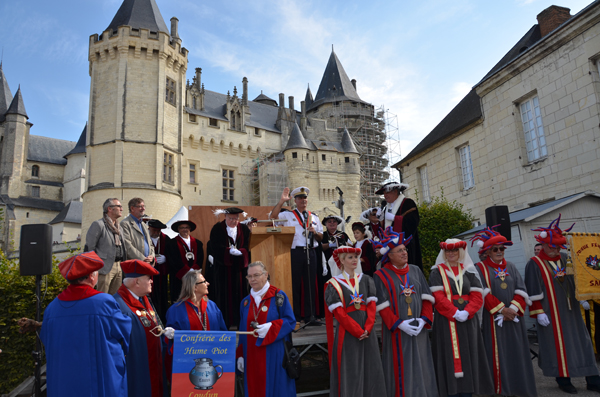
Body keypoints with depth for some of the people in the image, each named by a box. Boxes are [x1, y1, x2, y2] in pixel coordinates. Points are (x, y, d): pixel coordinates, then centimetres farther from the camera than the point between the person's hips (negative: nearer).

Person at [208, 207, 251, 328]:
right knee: (224, 294, -1)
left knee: (241, 292, 2)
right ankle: (225, 322, 6)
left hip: (240, 267, 2)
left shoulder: (244, 229, 8)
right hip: (223, 267, -2)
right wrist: (229, 251, -22)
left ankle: (241, 322, 9)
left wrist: (240, 251, -19)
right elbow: (215, 248, -8)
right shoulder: (217, 229, 0)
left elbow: (248, 246, 1)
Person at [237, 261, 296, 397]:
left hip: (274, 355, -4)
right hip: (252, 356, 4)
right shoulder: (245, 302, 11)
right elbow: (243, 330, 14)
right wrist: (240, 355, 9)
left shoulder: (278, 296, -3)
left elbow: (290, 321, -7)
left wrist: (271, 327, -21)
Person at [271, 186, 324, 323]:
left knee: (310, 284, 6)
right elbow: (273, 216, -11)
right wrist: (281, 201, -18)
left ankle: (309, 316, 15)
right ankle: (295, 316, 10)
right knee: (295, 284, -1)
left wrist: (315, 232, -4)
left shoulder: (314, 217, 17)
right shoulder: (288, 215, 6)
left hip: (311, 252, 4)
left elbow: (321, 238, 17)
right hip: (295, 252, -3)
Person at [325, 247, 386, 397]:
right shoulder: (334, 284, -3)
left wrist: (368, 328, -11)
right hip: (347, 334, -4)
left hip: (367, 332, 4)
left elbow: (372, 305, 3)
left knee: (371, 370, 8)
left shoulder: (366, 280, 10)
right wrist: (357, 331, -15)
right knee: (349, 372, 0)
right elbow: (339, 313, -10)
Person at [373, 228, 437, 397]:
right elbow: (382, 306, -9)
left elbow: (427, 298, 6)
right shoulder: (381, 275, -5)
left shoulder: (416, 271, 9)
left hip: (418, 329, 4)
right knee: (401, 370, 2)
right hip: (396, 332, -4)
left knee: (421, 367, 10)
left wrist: (424, 319, -7)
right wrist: (399, 323, -16)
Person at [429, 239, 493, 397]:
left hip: (468, 321, 3)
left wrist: (466, 312, -15)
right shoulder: (437, 272, 1)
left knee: (468, 357, 5)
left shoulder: (469, 271, 9)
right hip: (446, 322, -3)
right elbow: (438, 297, -9)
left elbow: (477, 296, 1)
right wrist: (455, 313, -19)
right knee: (450, 357, -2)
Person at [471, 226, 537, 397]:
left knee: (516, 352, 7)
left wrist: (513, 308, -11)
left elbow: (521, 291, 4)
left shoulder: (511, 267, 12)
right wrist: (501, 309, -16)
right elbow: (484, 293, -11)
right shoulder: (480, 268, -1)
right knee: (498, 354, -1)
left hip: (514, 318, 4)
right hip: (493, 319, -4)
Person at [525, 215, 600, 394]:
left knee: (581, 343, 9)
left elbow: (575, 280, 19)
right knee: (557, 344, 1)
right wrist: (538, 312, -14)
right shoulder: (534, 264, -10)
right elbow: (533, 291, -11)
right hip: (551, 313, -6)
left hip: (570, 309, 6)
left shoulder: (565, 258, 9)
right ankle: (563, 379, 15)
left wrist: (581, 298, 15)